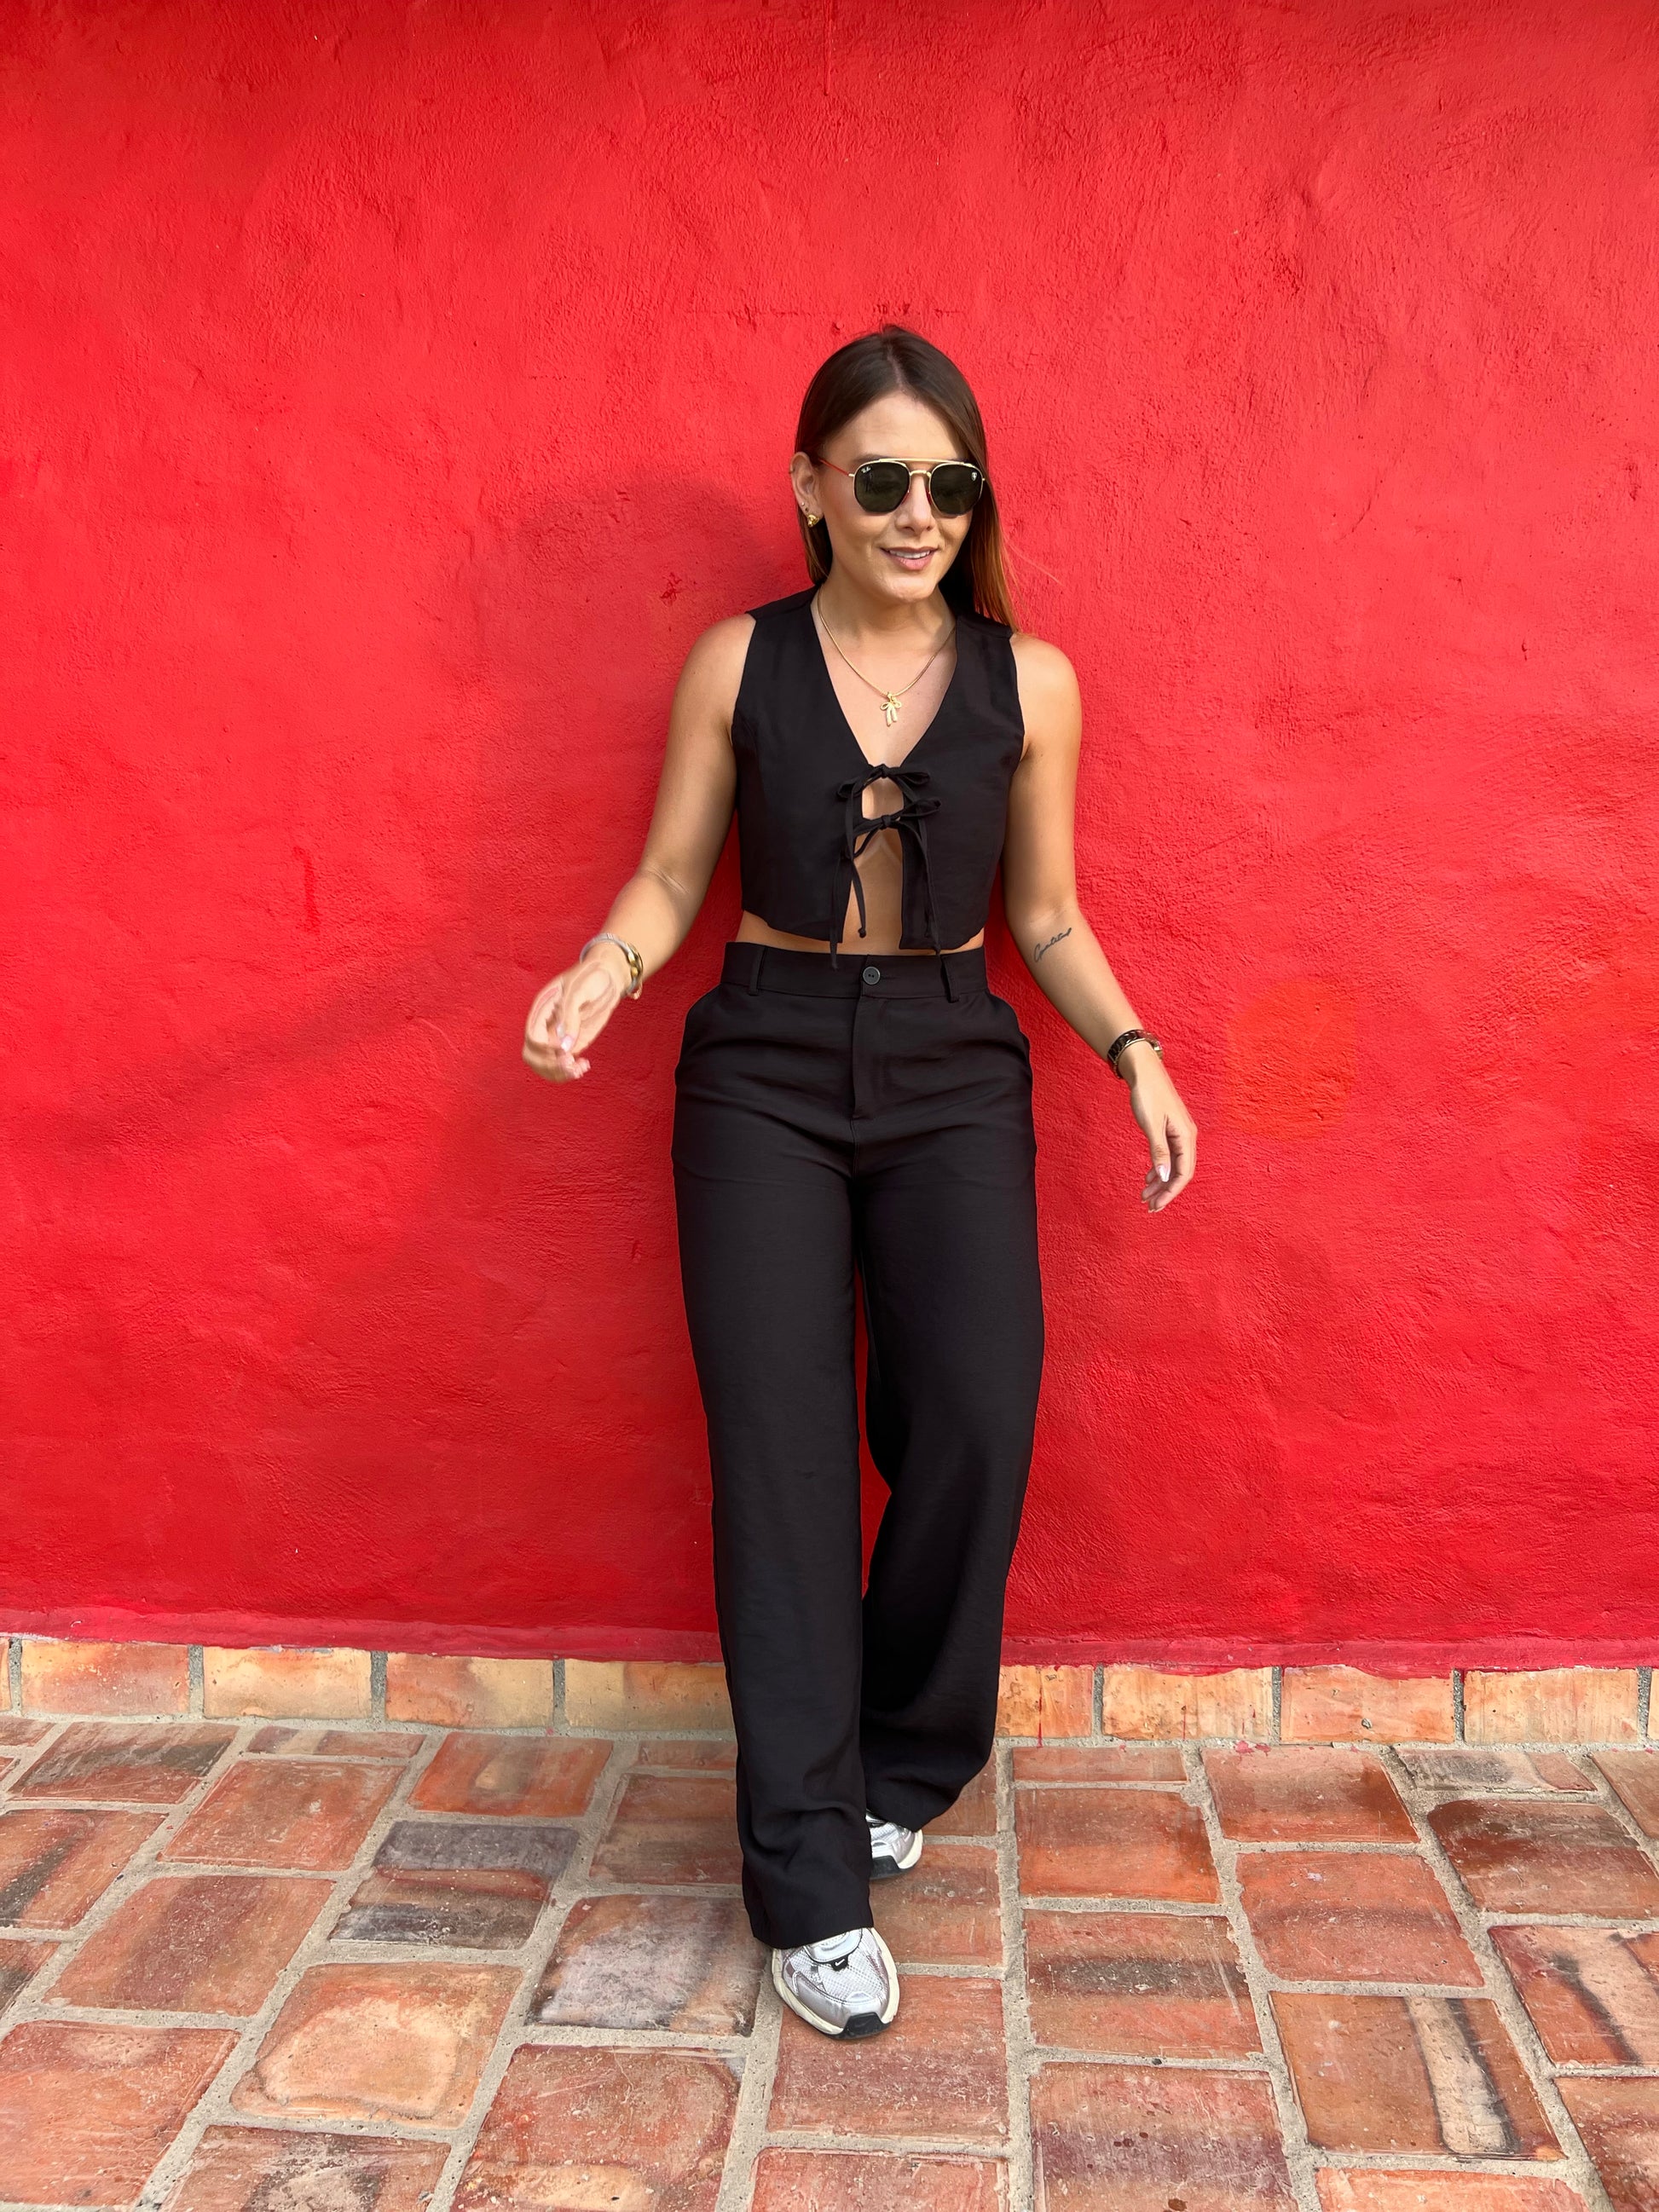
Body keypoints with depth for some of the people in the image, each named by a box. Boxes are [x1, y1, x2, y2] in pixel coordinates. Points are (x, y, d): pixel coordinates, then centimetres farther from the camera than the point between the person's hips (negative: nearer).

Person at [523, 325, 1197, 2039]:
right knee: (780, 1444, -8)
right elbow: (671, 878, 6)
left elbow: (1045, 918, 10)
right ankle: (809, 1881, 2)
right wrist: (603, 968, -14)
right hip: (766, 1064, 0)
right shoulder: (738, 662, 4)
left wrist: (1132, 1049, -4)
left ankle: (896, 1767, 11)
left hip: (953, 1072, 1)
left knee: (976, 1418, -16)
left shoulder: (1028, 680, 5)